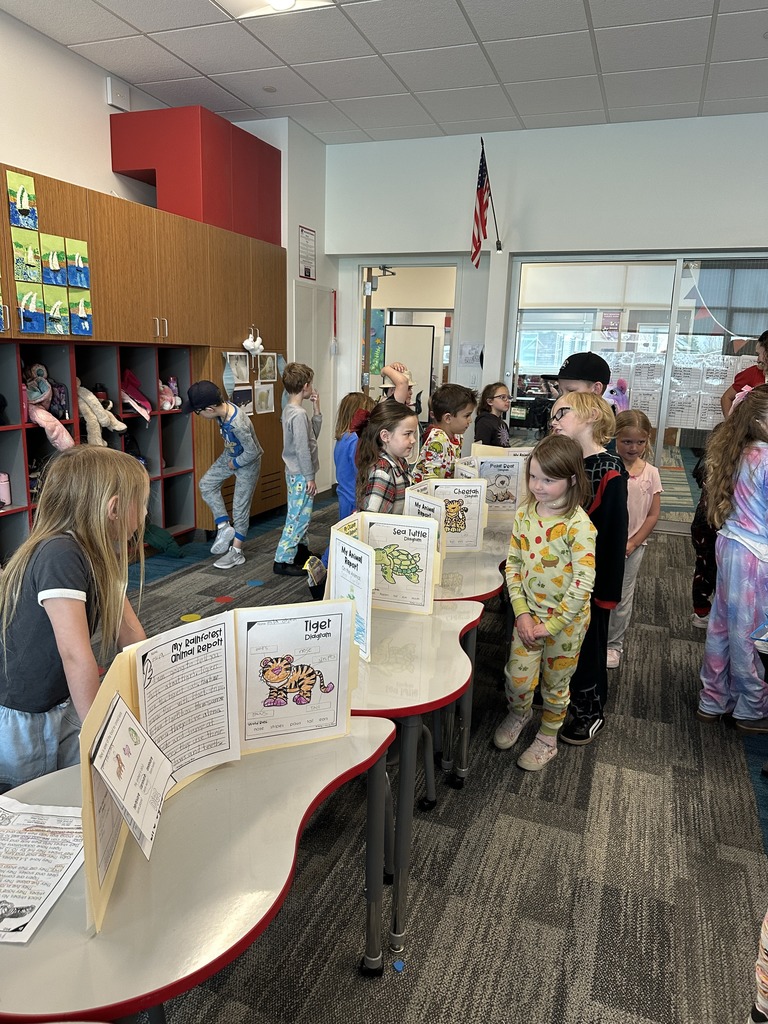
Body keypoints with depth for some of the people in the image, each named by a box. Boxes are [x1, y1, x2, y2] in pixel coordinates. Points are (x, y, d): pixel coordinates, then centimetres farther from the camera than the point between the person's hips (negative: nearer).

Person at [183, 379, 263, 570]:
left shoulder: (238, 424, -40)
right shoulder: (223, 407, -16)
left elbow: (252, 452, -29)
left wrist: (235, 463, -13)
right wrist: (229, 459, 10)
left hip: (247, 462, -8)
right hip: (230, 455, 8)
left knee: (240, 506, 1)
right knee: (206, 484, 3)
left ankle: (236, 552, 15)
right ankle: (224, 527, 12)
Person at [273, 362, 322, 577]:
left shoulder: (289, 410, 8)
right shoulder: (299, 414, -21)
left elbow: (313, 436, 14)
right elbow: (302, 449, -23)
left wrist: (316, 411, 7)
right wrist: (310, 477, -17)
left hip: (294, 473, 10)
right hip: (301, 475, -10)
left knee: (299, 515, 20)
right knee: (299, 517, -4)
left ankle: (300, 550, 34)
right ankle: (283, 561, 1)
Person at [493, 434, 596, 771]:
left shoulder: (579, 525, -22)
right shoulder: (524, 514, -6)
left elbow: (583, 584, -22)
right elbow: (513, 563, -1)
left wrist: (551, 625, -18)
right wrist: (522, 613, -9)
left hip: (565, 620, -3)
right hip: (529, 614, 4)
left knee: (555, 683, 14)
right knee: (517, 677, 5)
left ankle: (548, 738, 39)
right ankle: (518, 714, 39)